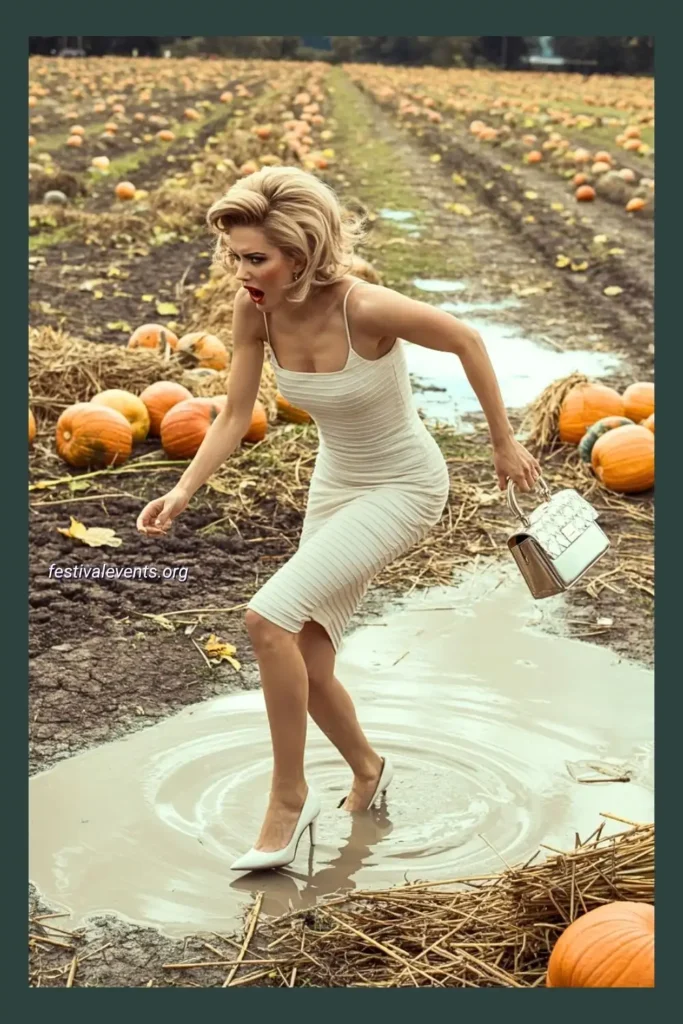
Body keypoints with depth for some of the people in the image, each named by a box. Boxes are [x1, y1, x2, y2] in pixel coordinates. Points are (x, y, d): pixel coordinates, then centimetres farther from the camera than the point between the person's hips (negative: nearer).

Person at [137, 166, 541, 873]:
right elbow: (235, 416, -7)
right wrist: (185, 489, -22)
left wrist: (503, 445, -7)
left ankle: (289, 795, -4)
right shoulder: (254, 310, -14)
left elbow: (467, 342, -15)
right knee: (308, 671, 9)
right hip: (335, 483, 6)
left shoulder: (366, 308, -30)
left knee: (269, 617, -22)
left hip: (403, 488, -6)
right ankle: (367, 770, 40)